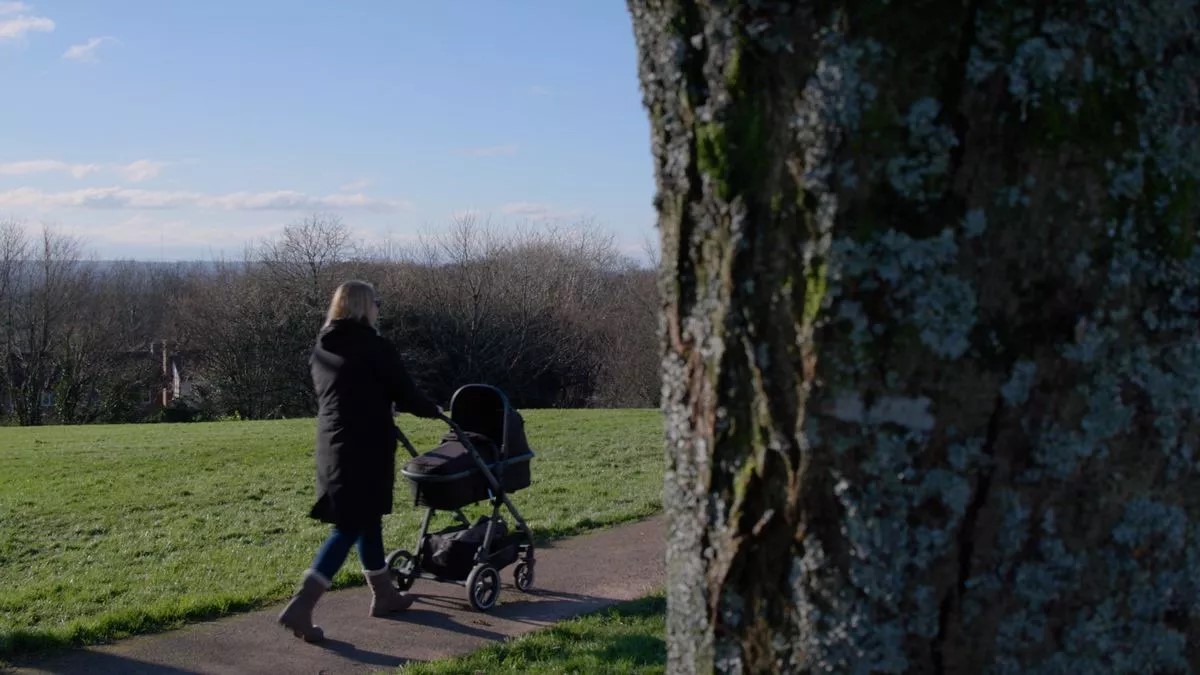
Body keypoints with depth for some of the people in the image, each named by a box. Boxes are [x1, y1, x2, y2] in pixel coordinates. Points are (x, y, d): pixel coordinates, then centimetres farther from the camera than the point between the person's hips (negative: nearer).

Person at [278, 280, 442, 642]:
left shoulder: (321, 348, 12)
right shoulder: (374, 346, -10)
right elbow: (405, 393, -6)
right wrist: (432, 409, 14)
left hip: (332, 443, 8)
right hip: (364, 446, -8)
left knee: (367, 519, 19)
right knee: (351, 527, -5)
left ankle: (384, 594, 30)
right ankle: (300, 606, -11)